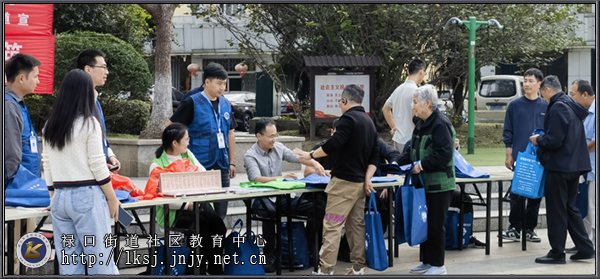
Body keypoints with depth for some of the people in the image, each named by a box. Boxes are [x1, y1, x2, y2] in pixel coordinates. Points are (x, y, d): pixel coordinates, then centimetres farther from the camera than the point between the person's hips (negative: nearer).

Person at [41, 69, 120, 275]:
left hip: (59, 197, 5)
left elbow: (47, 166, 10)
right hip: (87, 196, -5)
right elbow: (97, 166, -9)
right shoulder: (89, 123, -8)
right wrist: (112, 199, -1)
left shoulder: (50, 126, 8)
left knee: (68, 261, 8)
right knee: (100, 259, 0)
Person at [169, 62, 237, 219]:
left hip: (221, 165, 5)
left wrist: (232, 162, 16)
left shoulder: (226, 104, 11)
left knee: (220, 213, 10)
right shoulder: (192, 103, -6)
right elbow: (170, 128, -6)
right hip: (200, 165, -5)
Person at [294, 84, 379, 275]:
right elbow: (374, 157, 13)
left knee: (332, 226, -8)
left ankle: (325, 270, -10)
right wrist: (367, 179, 6)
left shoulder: (348, 118, -12)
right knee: (356, 224, 12)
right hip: (359, 181, 9)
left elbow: (333, 144, -20)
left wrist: (310, 155, -9)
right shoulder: (369, 122, 16)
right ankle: (358, 268, 13)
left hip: (343, 181, -9)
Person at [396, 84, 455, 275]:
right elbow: (412, 150, 21)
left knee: (435, 225, -2)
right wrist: (398, 163, 8)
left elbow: (444, 154, -25)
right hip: (424, 183, 9)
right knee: (423, 223, 14)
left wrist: (422, 165, -21)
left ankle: (438, 265, 9)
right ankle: (427, 261, 24)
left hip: (439, 185, -9)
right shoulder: (421, 124, 13)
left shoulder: (440, 125, -18)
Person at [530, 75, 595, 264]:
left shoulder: (557, 108, -18)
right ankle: (585, 249, 17)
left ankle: (557, 253, 7)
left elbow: (554, 141, -24)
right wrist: (543, 139, 17)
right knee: (570, 207, 17)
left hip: (559, 166, -9)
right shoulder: (572, 106, 12)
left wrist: (538, 140, -5)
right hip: (574, 165, 9)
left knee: (556, 210, 0)